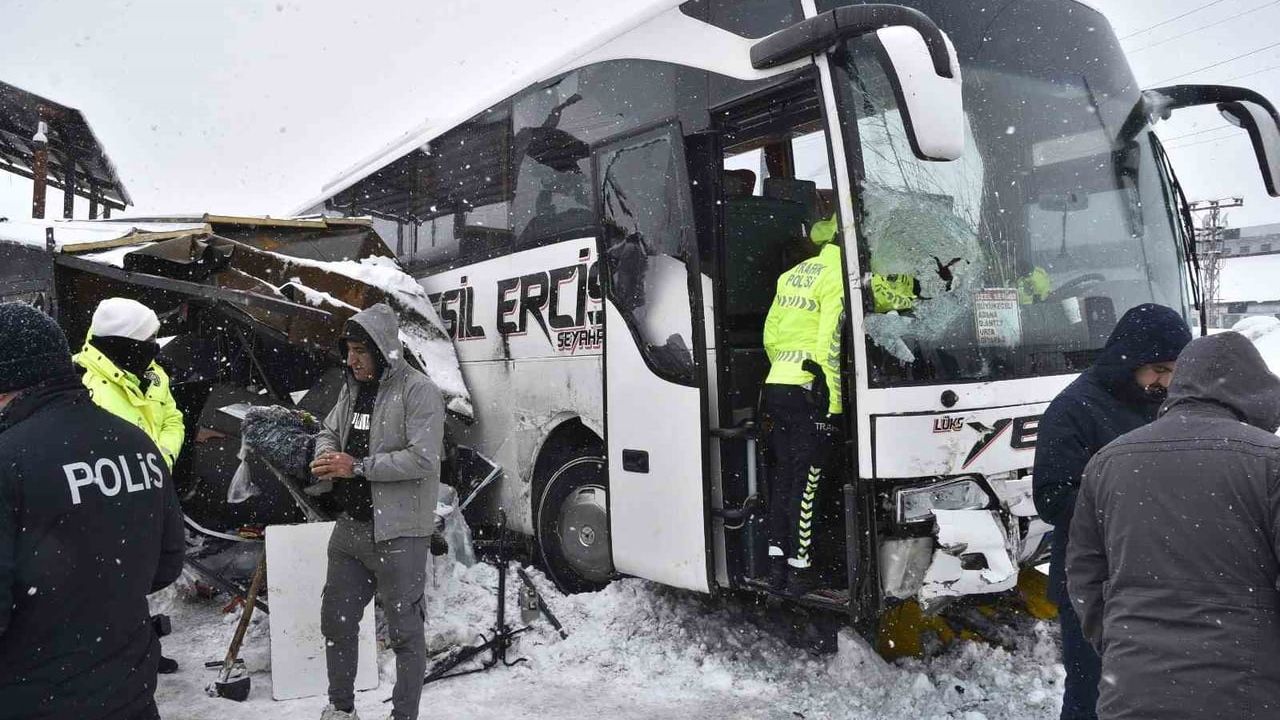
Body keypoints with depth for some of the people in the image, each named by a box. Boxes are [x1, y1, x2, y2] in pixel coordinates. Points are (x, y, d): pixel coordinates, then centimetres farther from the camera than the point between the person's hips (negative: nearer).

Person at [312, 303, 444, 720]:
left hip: (398, 534, -8)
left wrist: (357, 467, -21)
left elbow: (423, 458, -23)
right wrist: (327, 454, -4)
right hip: (350, 528, 8)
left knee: (405, 630, 4)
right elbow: (329, 431, 20)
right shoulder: (353, 388, 10)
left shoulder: (418, 391, -15)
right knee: (336, 620, 19)